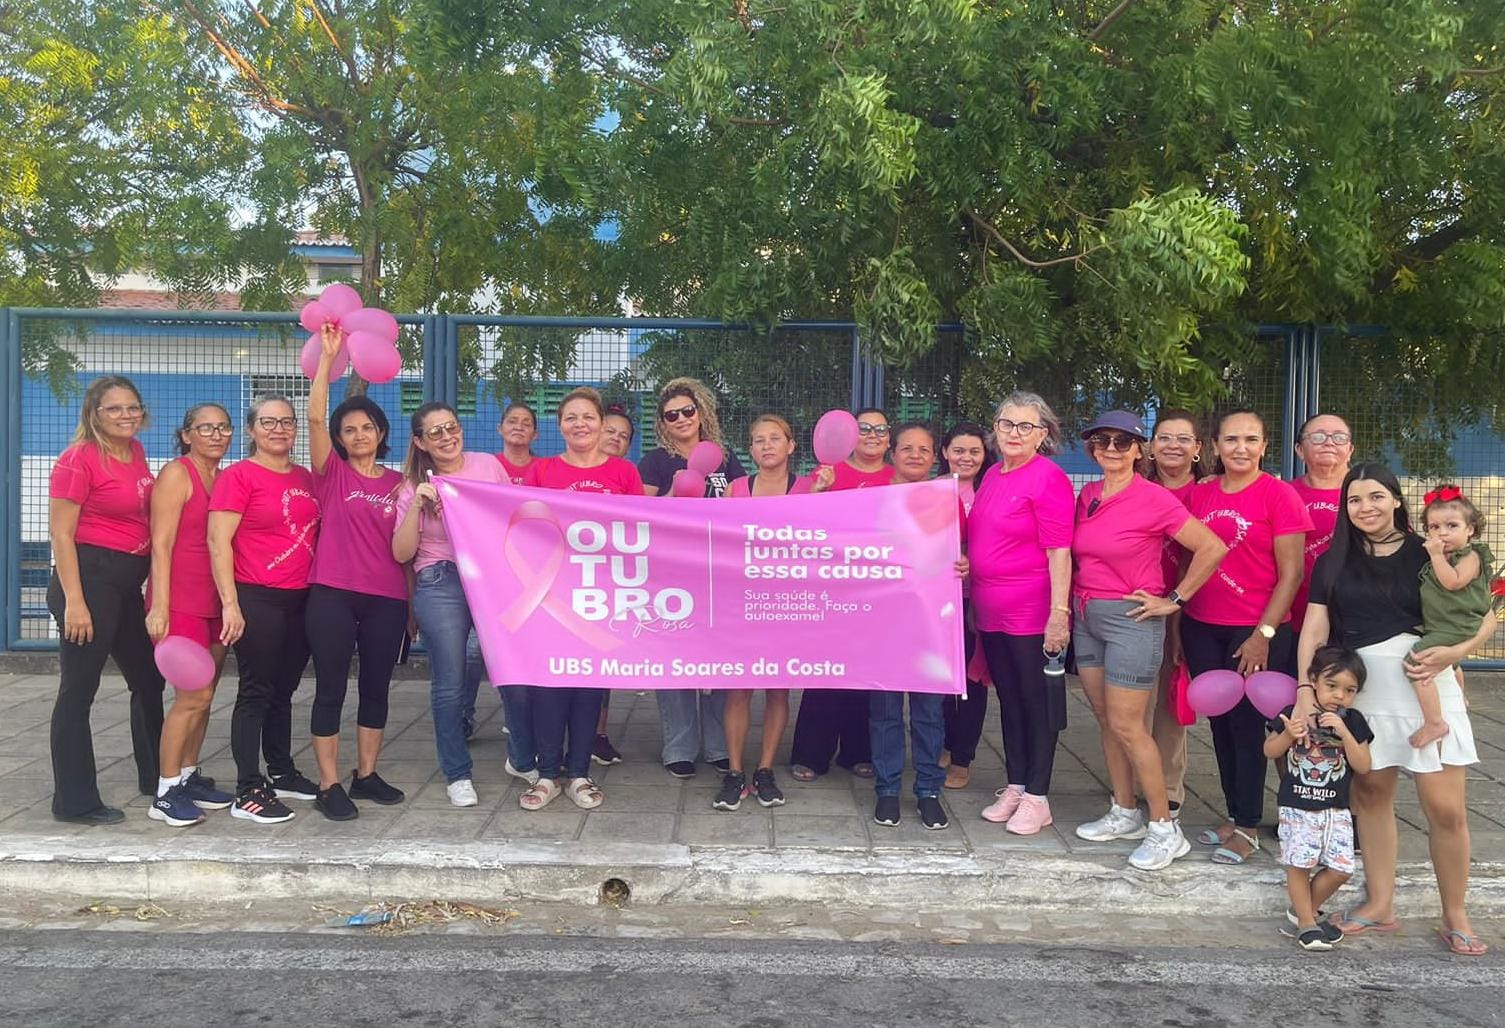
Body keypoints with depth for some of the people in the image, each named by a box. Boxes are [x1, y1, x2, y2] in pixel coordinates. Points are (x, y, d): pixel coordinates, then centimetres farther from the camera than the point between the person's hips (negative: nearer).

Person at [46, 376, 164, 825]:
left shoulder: (135, 452, 10)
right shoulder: (78, 459, -13)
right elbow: (61, 533, -15)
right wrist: (73, 602, -19)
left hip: (128, 582, 9)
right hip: (89, 577, -9)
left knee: (149, 679, 19)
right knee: (78, 690, -1)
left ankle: (157, 777, 35)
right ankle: (75, 801, 8)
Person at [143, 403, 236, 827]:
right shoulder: (177, 474, -6)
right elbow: (161, 544, -11)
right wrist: (159, 606, -17)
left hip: (215, 601, 7)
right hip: (181, 602, -7)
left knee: (203, 696, 11)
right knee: (194, 696, -9)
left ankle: (188, 777, 23)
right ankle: (166, 794, 1)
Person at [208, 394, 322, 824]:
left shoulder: (305, 478, 12)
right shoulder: (238, 476, -7)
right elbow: (218, 542, -11)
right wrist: (230, 604, -17)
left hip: (301, 600, 6)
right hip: (257, 600, -6)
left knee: (283, 691, 16)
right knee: (256, 692, -3)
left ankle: (282, 773, 28)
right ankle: (248, 792, 3)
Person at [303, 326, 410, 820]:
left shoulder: (398, 482, 11)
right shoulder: (332, 473, 3)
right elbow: (315, 416, -10)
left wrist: (412, 601, 8)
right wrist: (328, 356, -13)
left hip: (386, 599, 3)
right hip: (332, 595, -3)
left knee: (377, 686, 11)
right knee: (331, 688, 1)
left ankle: (366, 775, 24)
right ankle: (329, 786, 8)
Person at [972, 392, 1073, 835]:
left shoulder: (1048, 479, -12)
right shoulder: (992, 476, 11)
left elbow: (1059, 553, -16)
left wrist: (1059, 613, -20)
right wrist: (973, 605, 13)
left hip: (1033, 615, -7)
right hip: (991, 614, 7)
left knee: (1038, 703, 4)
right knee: (1009, 699, 15)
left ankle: (1036, 798, 15)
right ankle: (1014, 786, 28)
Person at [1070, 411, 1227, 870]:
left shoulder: (1154, 499, -13)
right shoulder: (1087, 496, 7)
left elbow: (1212, 548, -15)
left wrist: (1174, 600, -11)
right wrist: (1071, 609, 8)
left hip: (1130, 619, -7)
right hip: (1086, 617, 7)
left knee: (1126, 726, -6)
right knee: (1106, 721, 12)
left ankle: (1165, 829, 6)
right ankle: (1124, 814, 26)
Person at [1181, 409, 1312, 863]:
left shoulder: (1279, 494, -6)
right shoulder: (1200, 494, 7)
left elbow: (1291, 573, -7)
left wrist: (1264, 634, -12)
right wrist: (1177, 625, 9)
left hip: (1256, 631, -4)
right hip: (1201, 629, 4)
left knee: (1246, 725, 2)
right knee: (1220, 724, 11)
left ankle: (1248, 827, 16)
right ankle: (1234, 815, 25)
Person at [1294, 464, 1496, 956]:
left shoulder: (1427, 555, 2)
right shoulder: (1333, 562, 9)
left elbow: (1485, 618, 3)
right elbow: (1314, 631, 4)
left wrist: (1455, 652, -15)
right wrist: (1306, 689, -7)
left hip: (1426, 687, -2)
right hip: (1359, 689, 3)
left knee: (1445, 808, -2)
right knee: (1370, 795, 9)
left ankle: (1455, 916, 15)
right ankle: (1380, 904, 22)